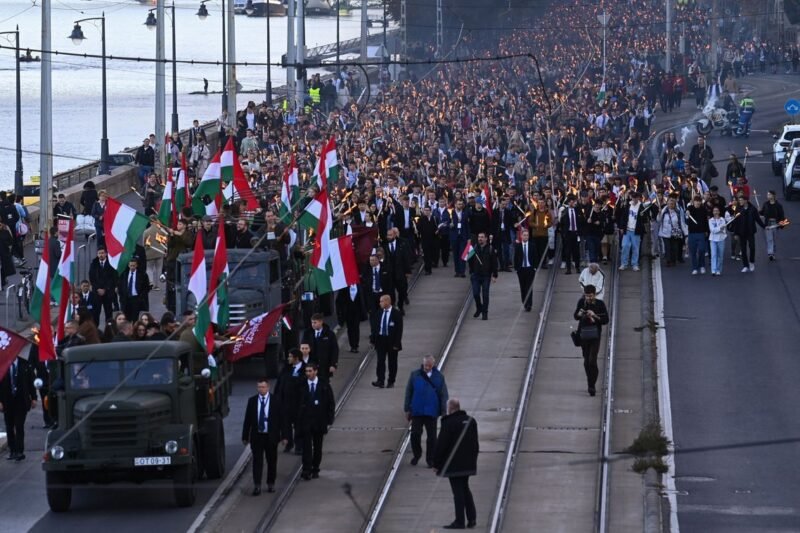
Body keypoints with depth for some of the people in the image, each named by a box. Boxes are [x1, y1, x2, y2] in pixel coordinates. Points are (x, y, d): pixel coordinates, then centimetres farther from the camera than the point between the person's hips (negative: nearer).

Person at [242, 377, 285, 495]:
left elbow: (281, 419, 1)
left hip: (271, 436, 0)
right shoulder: (252, 401, 3)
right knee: (257, 461, -5)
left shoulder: (275, 401, -1)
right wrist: (245, 436, 3)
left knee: (272, 461, 8)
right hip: (256, 436, 0)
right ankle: (257, 486, -6)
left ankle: (271, 484, 21)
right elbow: (247, 419, 5)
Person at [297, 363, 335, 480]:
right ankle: (306, 470, -10)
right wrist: (298, 420, -4)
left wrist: (329, 420, -2)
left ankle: (315, 470, 19)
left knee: (318, 447, 9)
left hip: (319, 422, 1)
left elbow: (331, 404, 4)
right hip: (306, 421, -1)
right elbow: (298, 404, 3)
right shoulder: (302, 386, 0)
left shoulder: (324, 386, 0)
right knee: (307, 446, -8)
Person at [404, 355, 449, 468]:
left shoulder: (439, 377, 0)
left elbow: (443, 395, 3)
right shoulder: (415, 375, -2)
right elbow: (409, 392, 3)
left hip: (432, 412, 0)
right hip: (417, 411, 0)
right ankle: (416, 455, 21)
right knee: (415, 434, -2)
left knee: (432, 437, 5)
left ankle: (430, 459, 17)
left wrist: (443, 411, -2)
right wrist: (407, 409, 1)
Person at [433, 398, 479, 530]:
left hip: (453, 464, -7)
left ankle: (459, 521, -2)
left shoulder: (449, 423, -16)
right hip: (468, 463, 7)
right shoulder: (471, 421, 7)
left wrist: (436, 463, -7)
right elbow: (475, 443, 15)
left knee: (458, 491, -4)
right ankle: (471, 517, 15)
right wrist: (473, 459, 24)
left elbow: (441, 445, -15)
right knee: (465, 488, 18)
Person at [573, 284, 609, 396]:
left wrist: (595, 315, -20)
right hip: (583, 335, 3)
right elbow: (575, 316, 9)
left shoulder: (600, 304, -5)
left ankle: (592, 386, -9)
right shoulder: (582, 302, 1)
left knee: (592, 361, -14)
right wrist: (579, 314, -14)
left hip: (595, 336, -3)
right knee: (586, 361, 11)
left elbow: (606, 320, -5)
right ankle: (590, 384, 25)